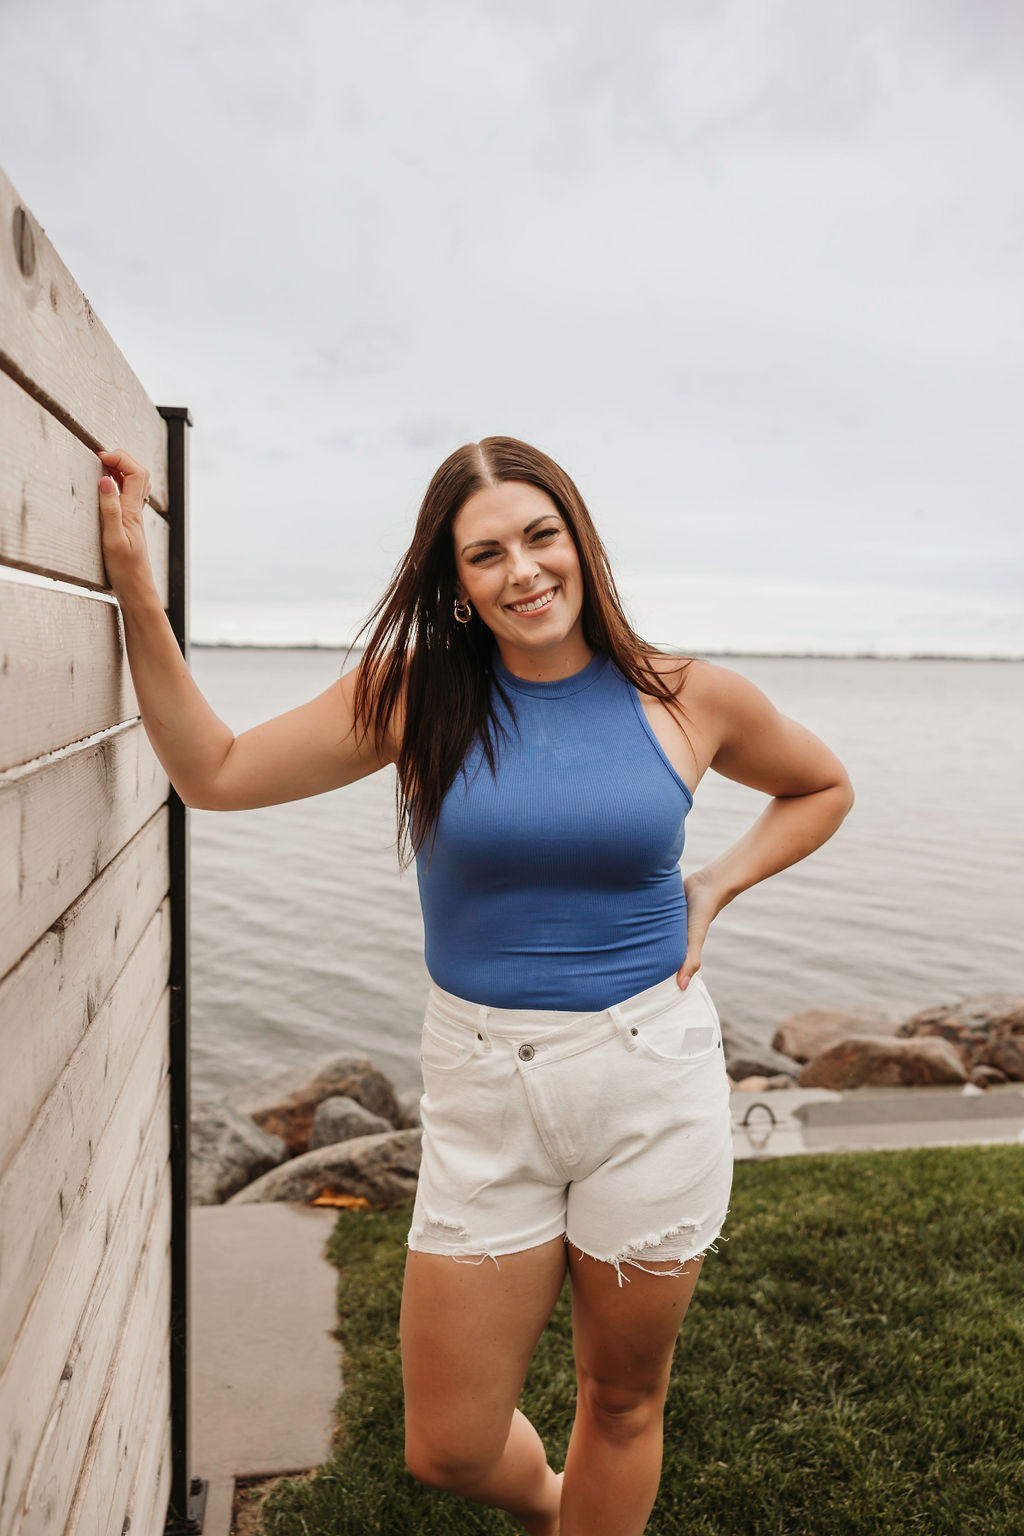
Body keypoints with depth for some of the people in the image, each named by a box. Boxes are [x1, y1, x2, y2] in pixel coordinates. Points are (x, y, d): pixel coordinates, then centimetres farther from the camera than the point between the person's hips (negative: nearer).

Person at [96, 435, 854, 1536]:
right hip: (483, 1088, 1)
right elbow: (214, 773, -2)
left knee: (623, 1400, 17)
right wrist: (133, 582, -8)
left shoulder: (690, 701, -3)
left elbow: (823, 787, 15)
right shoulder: (416, 694, -4)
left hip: (652, 1081, 0)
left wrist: (715, 886, 0)